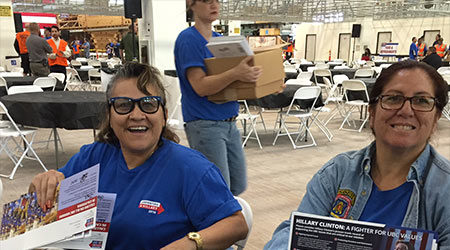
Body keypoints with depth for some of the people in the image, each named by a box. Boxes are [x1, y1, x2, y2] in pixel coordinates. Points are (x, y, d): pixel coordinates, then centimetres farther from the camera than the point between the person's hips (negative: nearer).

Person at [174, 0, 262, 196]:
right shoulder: (188, 39, -10)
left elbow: (231, 83, 18)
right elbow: (200, 86, -19)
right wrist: (235, 73, -34)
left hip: (229, 123, 8)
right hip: (205, 126, -8)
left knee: (238, 186, 14)